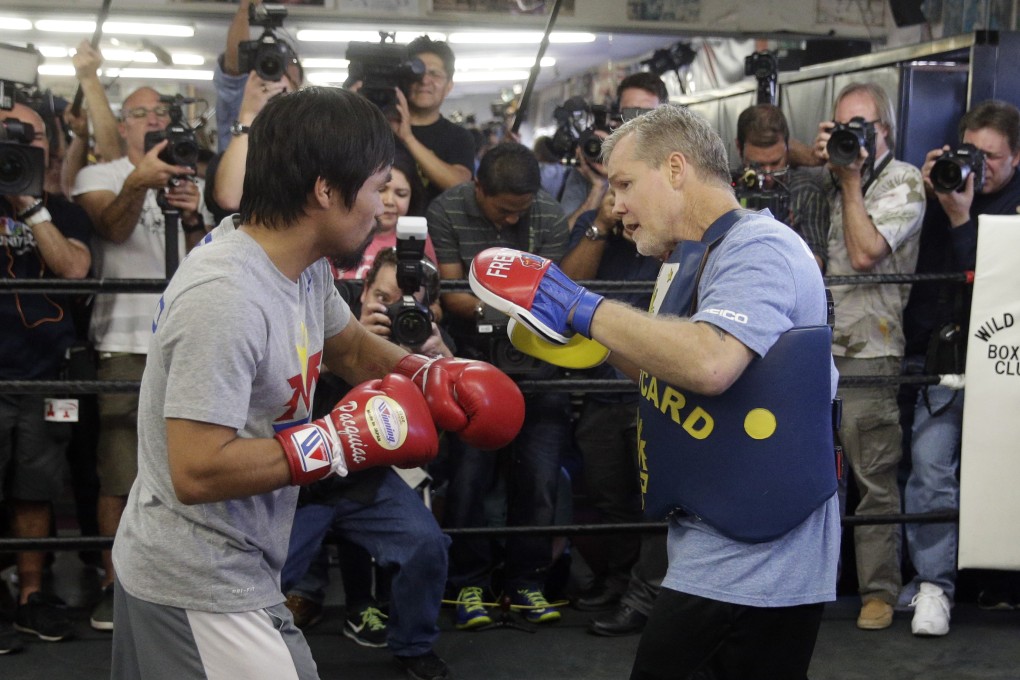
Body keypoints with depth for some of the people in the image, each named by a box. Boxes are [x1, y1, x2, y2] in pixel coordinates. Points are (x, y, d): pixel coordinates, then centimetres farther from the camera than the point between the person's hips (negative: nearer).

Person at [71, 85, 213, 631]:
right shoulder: (99, 176, 6)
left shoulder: (189, 182, 17)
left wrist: (194, 218, -15)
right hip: (126, 344, -3)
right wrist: (138, 182, -36)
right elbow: (112, 227, -16)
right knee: (121, 472, -6)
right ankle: (114, 583, 2)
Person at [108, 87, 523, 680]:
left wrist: (435, 377, 1)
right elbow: (198, 471, -29)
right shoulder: (226, 296, -27)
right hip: (201, 588, -9)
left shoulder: (307, 266, 0)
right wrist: (344, 438, -24)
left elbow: (350, 346, 20)